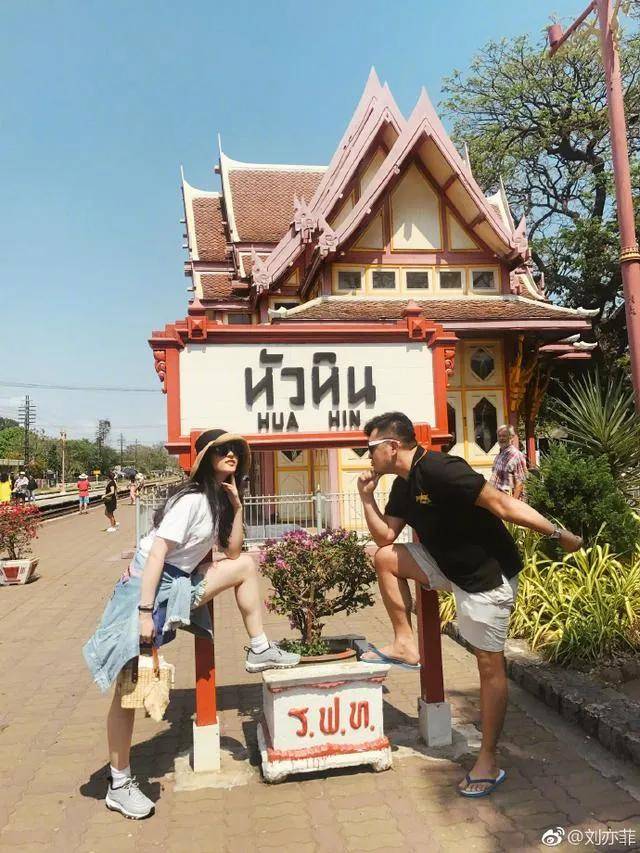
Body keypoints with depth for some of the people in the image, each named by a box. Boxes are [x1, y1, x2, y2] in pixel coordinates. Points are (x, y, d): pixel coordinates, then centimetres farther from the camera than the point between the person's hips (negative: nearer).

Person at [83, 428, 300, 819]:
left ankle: (260, 651, 13)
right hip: (148, 586, -8)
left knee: (245, 565, 5)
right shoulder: (192, 499, -18)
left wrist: (236, 505, -1)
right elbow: (156, 553, -22)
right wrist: (145, 611, -26)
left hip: (180, 586, 8)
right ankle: (120, 785, 12)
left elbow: (232, 551, 8)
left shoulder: (218, 500, 8)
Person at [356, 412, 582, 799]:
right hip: (450, 566, 9)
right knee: (386, 559, 2)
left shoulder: (439, 470, -25)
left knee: (490, 665, 2)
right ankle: (406, 645, 10)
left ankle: (489, 761, 17)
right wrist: (368, 498, -2)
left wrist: (557, 533, -24)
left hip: (488, 576, -8)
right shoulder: (403, 485, 4)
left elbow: (501, 504, -25)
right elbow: (385, 537, 10)